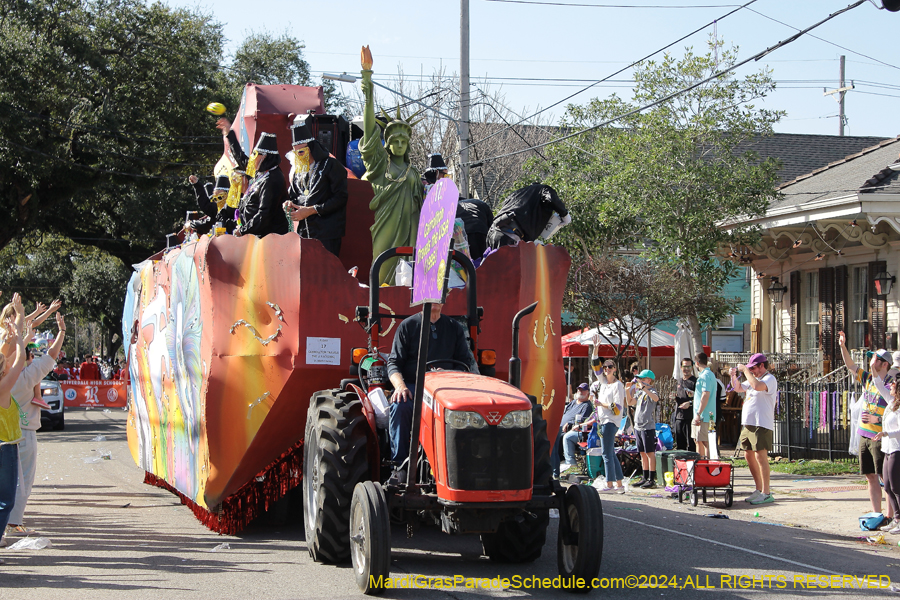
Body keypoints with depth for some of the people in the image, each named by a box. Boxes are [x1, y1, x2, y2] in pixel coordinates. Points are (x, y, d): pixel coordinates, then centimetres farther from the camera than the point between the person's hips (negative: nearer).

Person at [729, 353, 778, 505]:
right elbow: (738, 388, 32)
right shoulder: (753, 379, 20)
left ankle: (766, 493, -12)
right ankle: (759, 489, 21)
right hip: (747, 423, 10)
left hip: (761, 424, -10)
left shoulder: (770, 379, -8)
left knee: (760, 455, -13)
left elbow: (757, 386, -29)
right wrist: (734, 376, 13)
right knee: (749, 455, 11)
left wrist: (745, 370, -20)